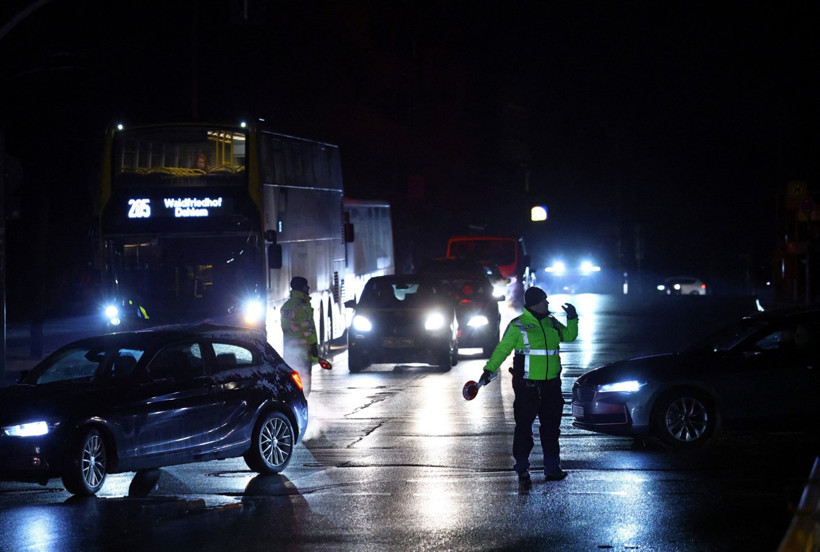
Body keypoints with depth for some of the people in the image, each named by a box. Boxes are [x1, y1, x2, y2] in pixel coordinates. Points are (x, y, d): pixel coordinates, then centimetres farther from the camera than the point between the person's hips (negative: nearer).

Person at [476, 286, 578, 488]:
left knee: (551, 426, 11)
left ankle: (552, 467, 20)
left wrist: (572, 319, 7)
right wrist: (489, 370, -12)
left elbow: (569, 336, 24)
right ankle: (522, 469, 7)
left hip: (551, 384, 6)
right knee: (524, 427, -2)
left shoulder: (551, 323, 11)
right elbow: (502, 349, -4)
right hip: (527, 386, -6)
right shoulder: (518, 325, -6)